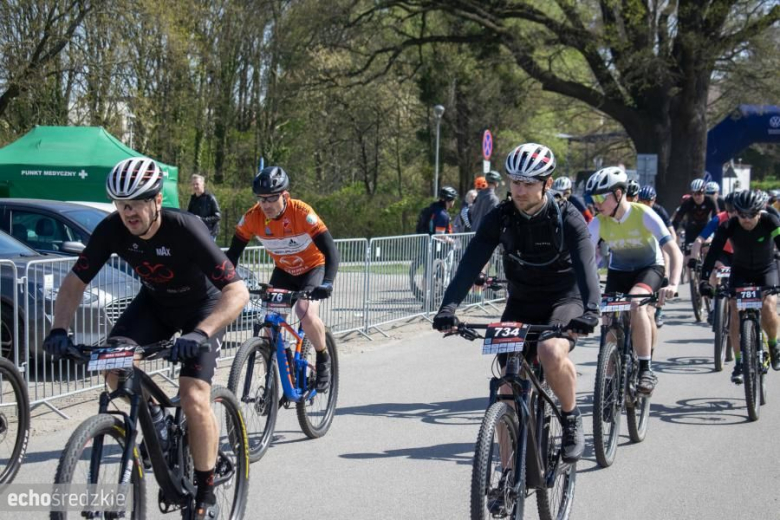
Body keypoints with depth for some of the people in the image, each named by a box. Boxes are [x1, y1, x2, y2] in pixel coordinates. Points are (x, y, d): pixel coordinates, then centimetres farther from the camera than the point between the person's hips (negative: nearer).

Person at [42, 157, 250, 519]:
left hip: (203, 306, -4)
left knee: (193, 400, -19)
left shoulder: (185, 230, -35)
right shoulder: (112, 229, -22)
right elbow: (75, 282, -12)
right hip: (154, 302, 4)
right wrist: (59, 329, -29)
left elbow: (238, 292, -40)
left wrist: (200, 333, -55)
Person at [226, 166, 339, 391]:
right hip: (284, 270, 4)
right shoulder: (252, 217, -21)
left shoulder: (302, 212, -31)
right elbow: (233, 253, -14)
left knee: (306, 314, -29)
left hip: (313, 268, -4)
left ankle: (323, 358, -1)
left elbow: (330, 251, -34)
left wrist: (327, 282, -50)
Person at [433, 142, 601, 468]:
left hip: (564, 301, -3)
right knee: (510, 388, -7)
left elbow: (586, 265, -32)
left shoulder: (567, 219, -18)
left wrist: (590, 310, -51)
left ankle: (571, 419, -7)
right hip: (521, 304, 3)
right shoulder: (500, 218, -11)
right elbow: (471, 262, -20)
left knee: (552, 352, -35)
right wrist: (448, 306, -36)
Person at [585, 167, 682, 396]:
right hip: (618, 271, 4)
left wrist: (672, 285, -45)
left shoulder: (644, 215, -25)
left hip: (650, 268, -4)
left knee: (636, 303, -34)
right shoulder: (598, 223, -17)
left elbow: (675, 252, -29)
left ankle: (646, 370, -24)